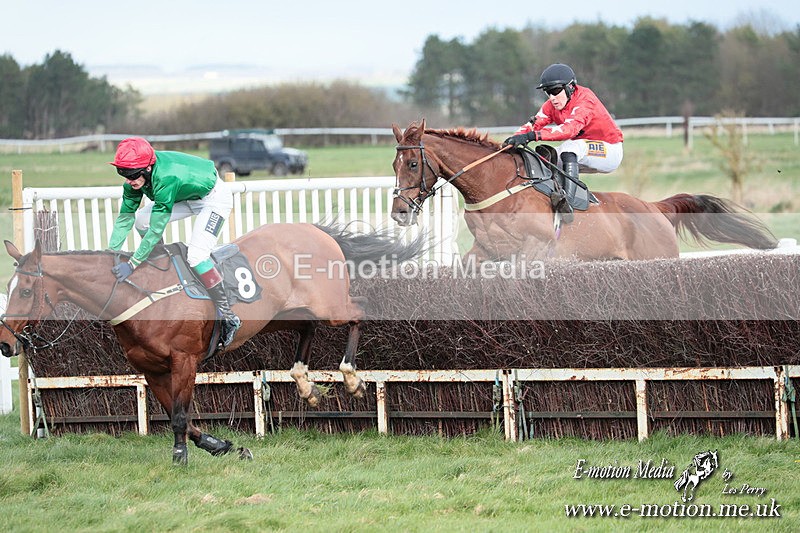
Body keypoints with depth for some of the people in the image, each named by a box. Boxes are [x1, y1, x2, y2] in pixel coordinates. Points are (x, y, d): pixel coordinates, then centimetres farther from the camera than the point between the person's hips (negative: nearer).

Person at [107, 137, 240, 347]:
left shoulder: (165, 179, -39)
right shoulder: (136, 177, -16)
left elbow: (157, 230, -36)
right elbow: (125, 218, -8)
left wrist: (131, 265, -35)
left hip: (214, 199, -9)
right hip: (187, 197, 9)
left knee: (196, 256, -22)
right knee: (140, 220, -1)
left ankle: (228, 316, -15)